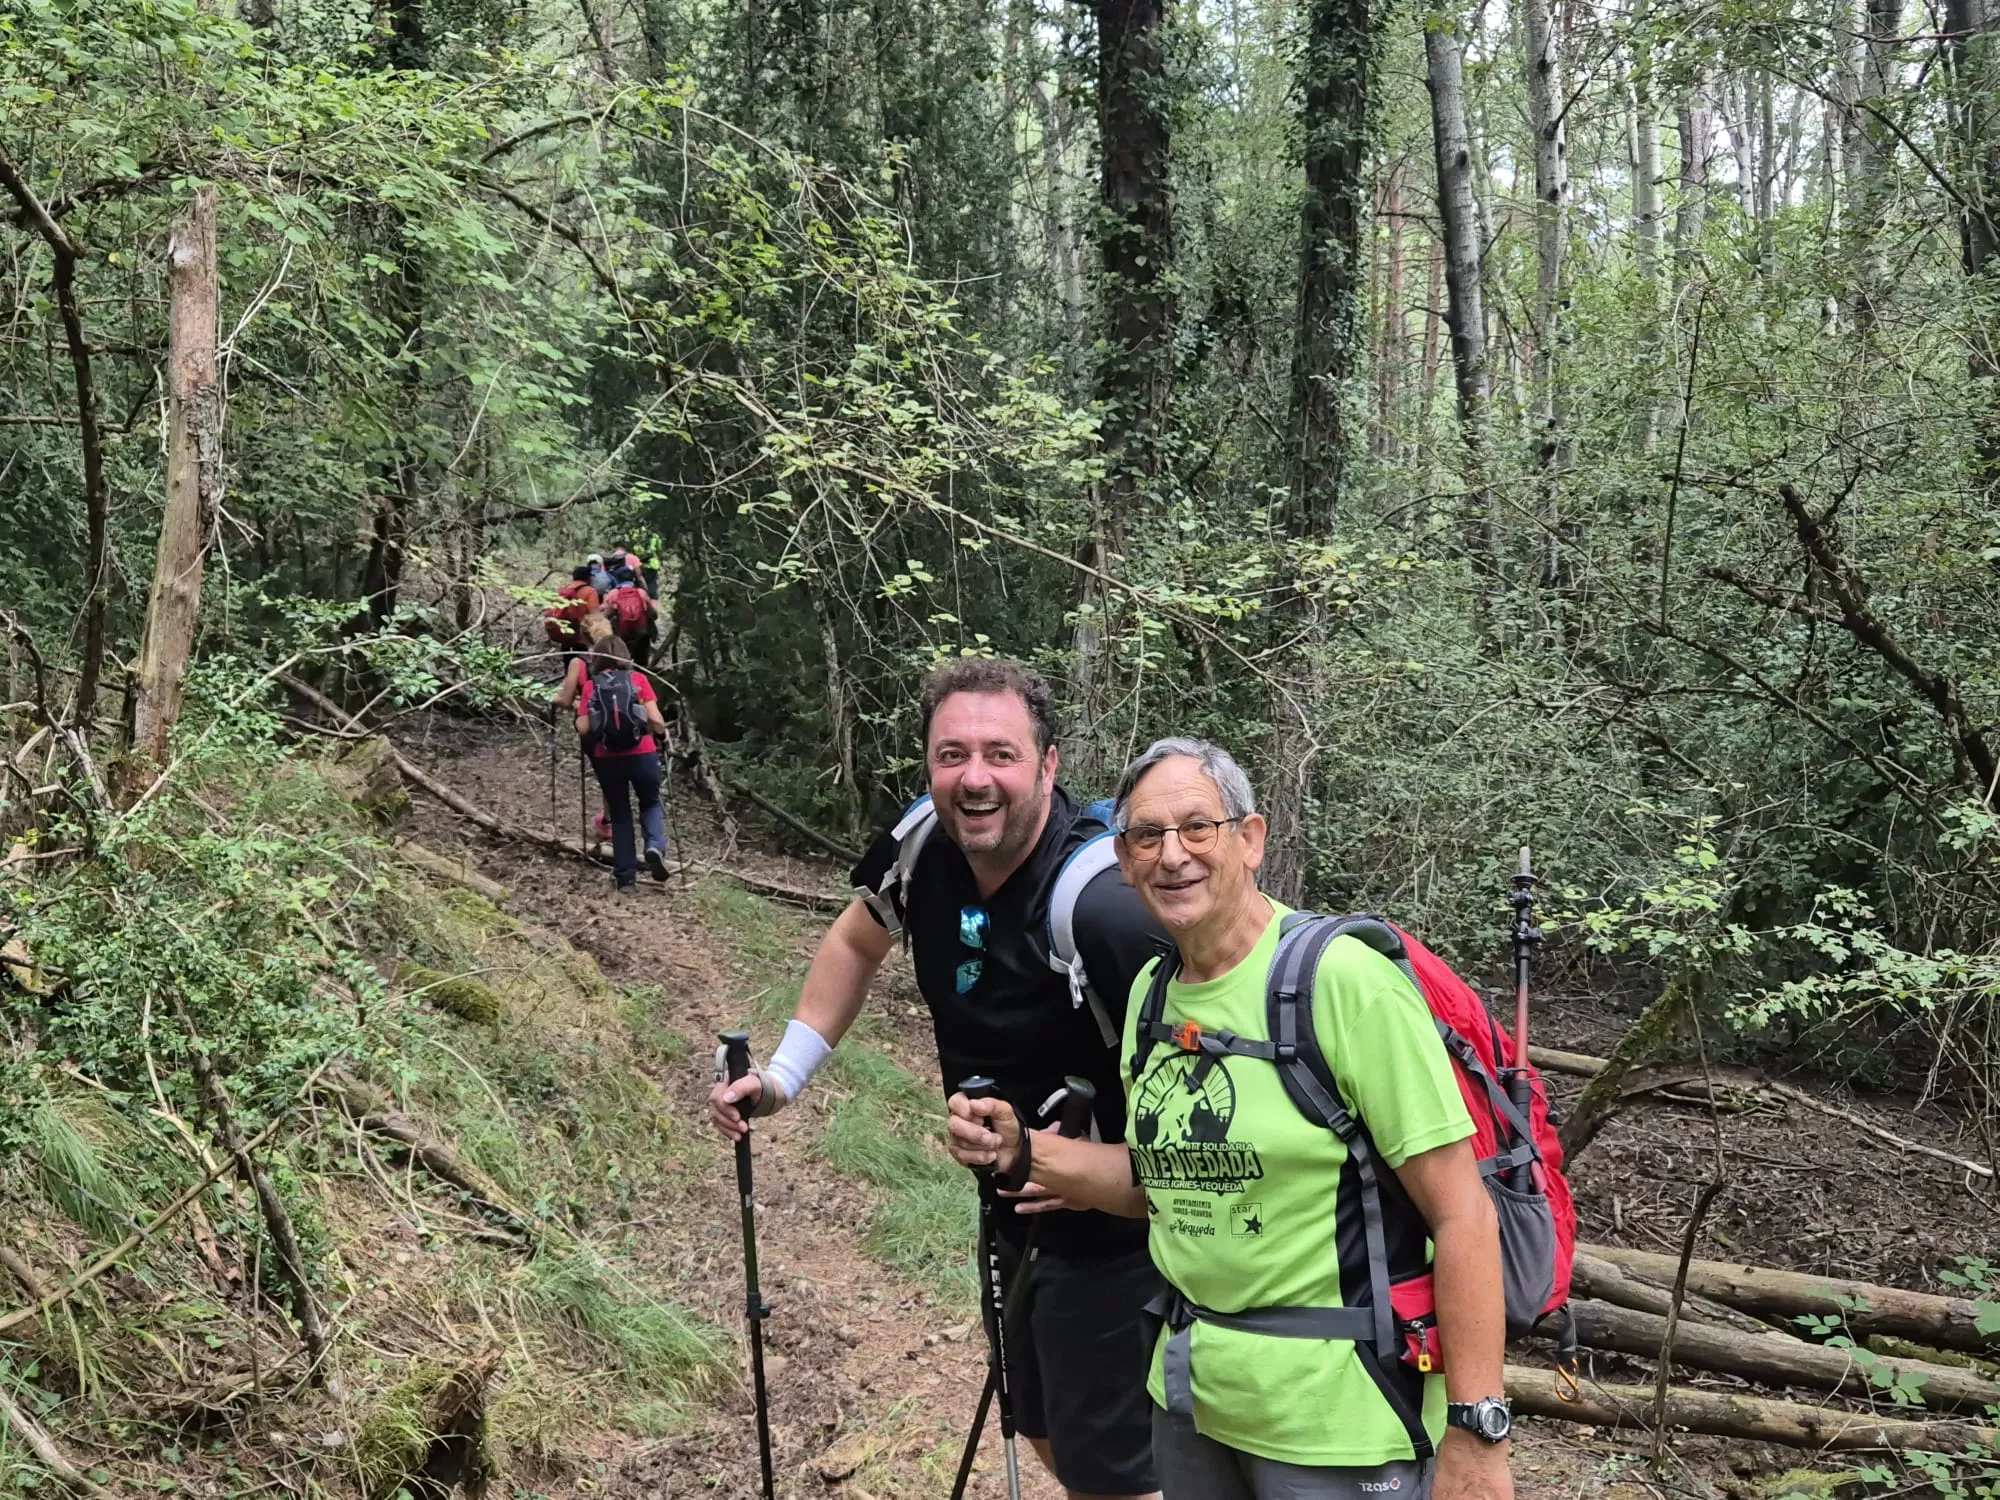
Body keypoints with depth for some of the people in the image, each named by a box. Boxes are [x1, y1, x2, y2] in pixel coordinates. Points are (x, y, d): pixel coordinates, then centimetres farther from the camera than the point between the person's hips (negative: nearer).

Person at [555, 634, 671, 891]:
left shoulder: (590, 686, 5)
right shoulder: (638, 679, 3)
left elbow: (583, 729, -4)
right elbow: (655, 719, -6)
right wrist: (663, 737, 14)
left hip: (606, 759, 1)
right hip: (642, 754, -1)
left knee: (620, 815, 15)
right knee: (650, 803, 22)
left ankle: (625, 877, 12)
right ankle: (656, 847, -7)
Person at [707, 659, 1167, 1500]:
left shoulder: (1104, 901, -33)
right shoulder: (926, 848, -11)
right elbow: (856, 941, 10)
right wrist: (784, 1076, 5)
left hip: (1110, 1232, -7)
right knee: (1045, 1431, 24)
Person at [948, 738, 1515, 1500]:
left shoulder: (1345, 980, -18)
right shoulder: (1150, 989, 4)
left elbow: (1462, 1215, -17)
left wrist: (1476, 1435, -17)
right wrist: (1022, 1150, 0)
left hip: (1339, 1418, -7)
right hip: (1190, 1393, 7)